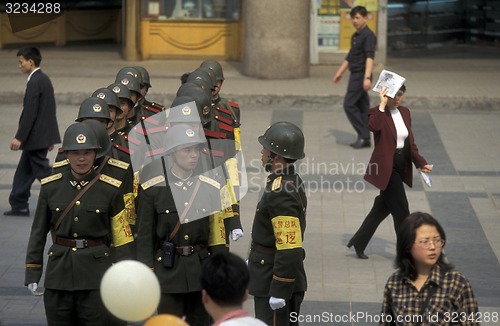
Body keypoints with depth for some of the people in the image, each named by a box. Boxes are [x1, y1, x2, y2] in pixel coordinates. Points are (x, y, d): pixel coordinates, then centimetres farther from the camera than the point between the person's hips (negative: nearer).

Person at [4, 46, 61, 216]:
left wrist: (19, 137, -20)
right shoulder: (45, 79, 12)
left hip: (35, 137, -10)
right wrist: (50, 136, 22)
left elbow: (30, 113, -22)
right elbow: (49, 110, 17)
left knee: (43, 171, -5)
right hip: (44, 135, 10)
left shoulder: (34, 82, -18)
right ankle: (19, 205, 19)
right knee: (24, 171, 14)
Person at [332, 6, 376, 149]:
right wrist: (339, 73, 27)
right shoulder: (355, 36, 16)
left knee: (349, 105, -12)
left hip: (361, 75, -9)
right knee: (361, 107, 8)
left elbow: (369, 57, -23)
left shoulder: (368, 35, -13)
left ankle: (363, 136, -10)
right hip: (355, 75, 9)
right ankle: (364, 139, 9)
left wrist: (367, 77, -33)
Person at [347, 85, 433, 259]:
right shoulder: (377, 112, -10)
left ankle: (358, 243, 27)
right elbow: (373, 126, -35)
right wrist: (382, 105, -29)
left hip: (400, 168, 8)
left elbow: (410, 142, 15)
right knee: (401, 212, -6)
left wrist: (421, 163, 8)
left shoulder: (405, 112, 11)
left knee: (383, 207, 15)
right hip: (386, 168, -8)